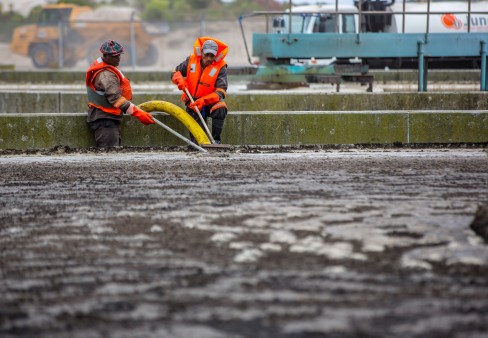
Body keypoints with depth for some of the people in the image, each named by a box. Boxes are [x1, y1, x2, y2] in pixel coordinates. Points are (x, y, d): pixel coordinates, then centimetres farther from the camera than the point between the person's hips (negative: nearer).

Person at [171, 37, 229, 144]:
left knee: (220, 108, -35)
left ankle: (215, 140, -27)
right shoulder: (191, 61, -4)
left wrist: (204, 100, -35)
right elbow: (175, 72, 10)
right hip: (193, 102, 1)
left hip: (211, 102, -1)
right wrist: (179, 80, -16)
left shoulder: (220, 67, -13)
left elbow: (221, 92, -20)